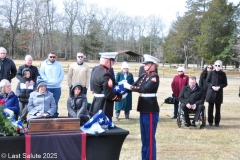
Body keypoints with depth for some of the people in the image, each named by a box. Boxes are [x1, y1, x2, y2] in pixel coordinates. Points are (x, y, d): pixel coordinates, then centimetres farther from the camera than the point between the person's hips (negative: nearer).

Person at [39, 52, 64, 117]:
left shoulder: (59, 64, 12)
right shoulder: (44, 64, 7)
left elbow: (62, 74, 7)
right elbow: (41, 74, 0)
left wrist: (57, 81, -8)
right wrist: (48, 81, -11)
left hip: (57, 87, 2)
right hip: (47, 87, -2)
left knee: (55, 102, 4)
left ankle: (55, 115, 11)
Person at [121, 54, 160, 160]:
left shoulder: (155, 77, -13)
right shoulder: (143, 76, 12)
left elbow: (145, 89, -25)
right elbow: (134, 85, 5)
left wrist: (129, 87, -25)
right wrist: (125, 85, -14)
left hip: (151, 110, -9)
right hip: (143, 109, 9)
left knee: (150, 136, -2)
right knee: (144, 136, 15)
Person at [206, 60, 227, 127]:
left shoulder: (223, 74, 1)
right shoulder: (211, 73, 0)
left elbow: (225, 83, 4)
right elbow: (207, 81, 3)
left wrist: (219, 87, -13)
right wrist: (212, 86, -13)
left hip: (219, 93, 0)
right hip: (211, 92, 0)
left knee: (218, 108, 4)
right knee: (210, 107, 4)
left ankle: (217, 122, 13)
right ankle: (210, 121, 14)